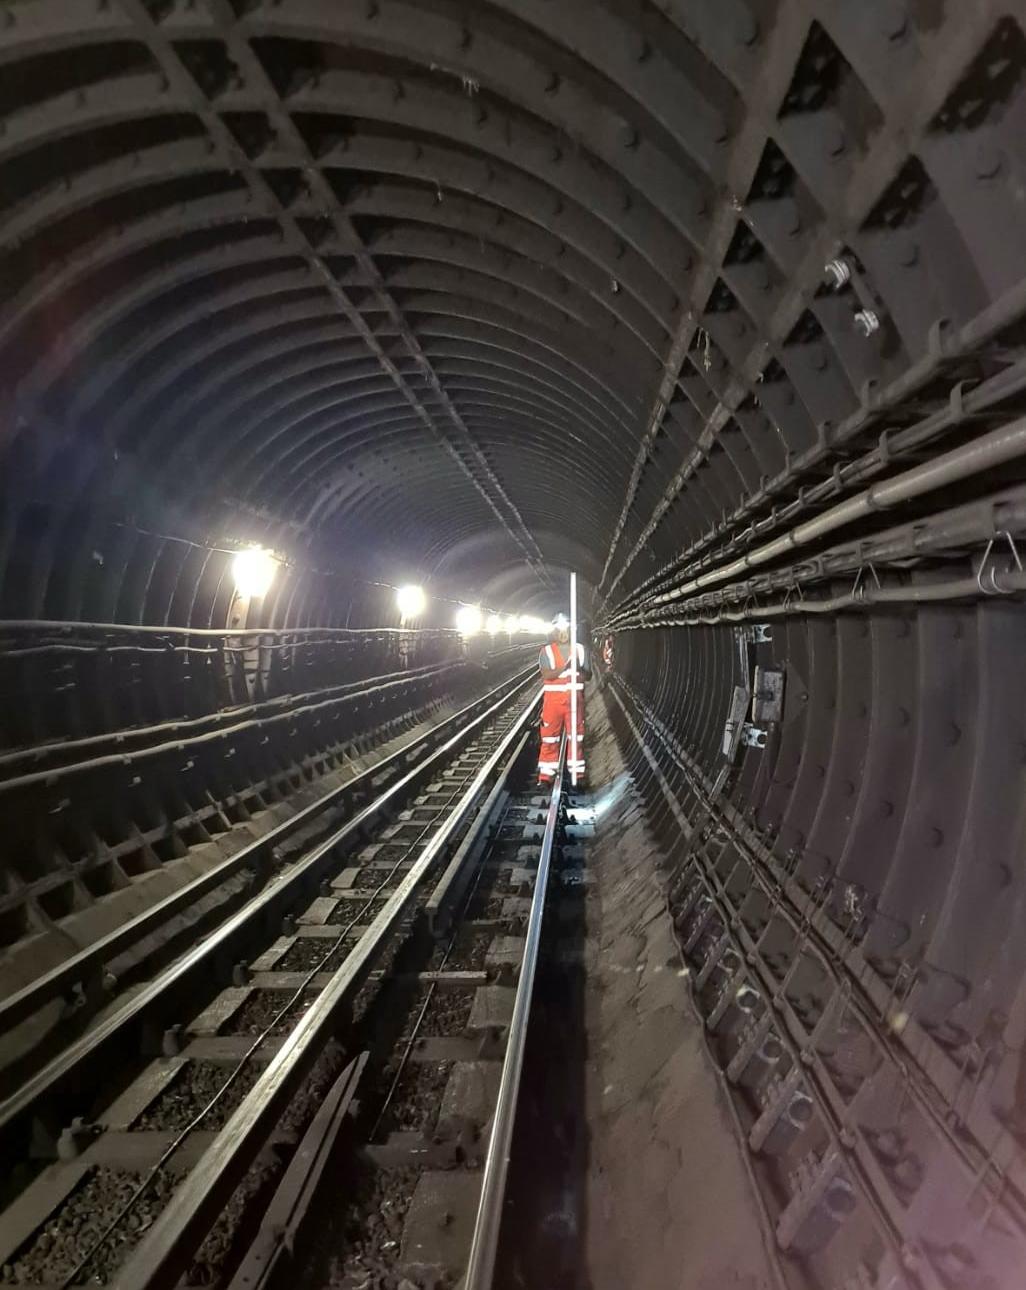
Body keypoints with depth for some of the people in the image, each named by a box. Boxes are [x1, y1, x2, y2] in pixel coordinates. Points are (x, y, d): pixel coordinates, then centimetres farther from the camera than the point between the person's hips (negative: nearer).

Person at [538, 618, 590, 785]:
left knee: (576, 737, 8)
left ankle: (578, 773, 16)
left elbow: (588, 676, 2)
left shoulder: (580, 649, 6)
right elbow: (546, 675, -16)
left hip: (575, 699, 2)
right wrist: (564, 667, -30)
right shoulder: (547, 652, -2)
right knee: (550, 738, 2)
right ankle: (546, 776, 8)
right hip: (553, 699, -2)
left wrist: (579, 669, -20)